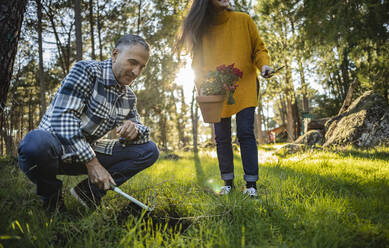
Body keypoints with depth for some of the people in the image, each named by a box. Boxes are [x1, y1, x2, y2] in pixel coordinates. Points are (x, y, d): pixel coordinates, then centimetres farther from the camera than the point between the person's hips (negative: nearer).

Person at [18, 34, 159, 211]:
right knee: (36, 142, -41)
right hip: (56, 146, -5)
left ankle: (88, 191, -8)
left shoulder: (129, 97, 7)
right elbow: (63, 118, -24)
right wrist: (92, 163, -27)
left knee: (149, 150, -4)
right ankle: (51, 195, -7)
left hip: (88, 152, 6)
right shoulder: (86, 70, -14)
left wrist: (134, 129, -17)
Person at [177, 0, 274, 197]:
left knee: (245, 133, -9)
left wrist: (264, 64, -14)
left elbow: (258, 48, 7)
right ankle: (228, 182, 16)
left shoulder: (243, 20, 1)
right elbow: (198, 64, 8)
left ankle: (251, 184, -1)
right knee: (222, 138, 3)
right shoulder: (202, 29, 3)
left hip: (245, 87, -2)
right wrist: (203, 89, -7)